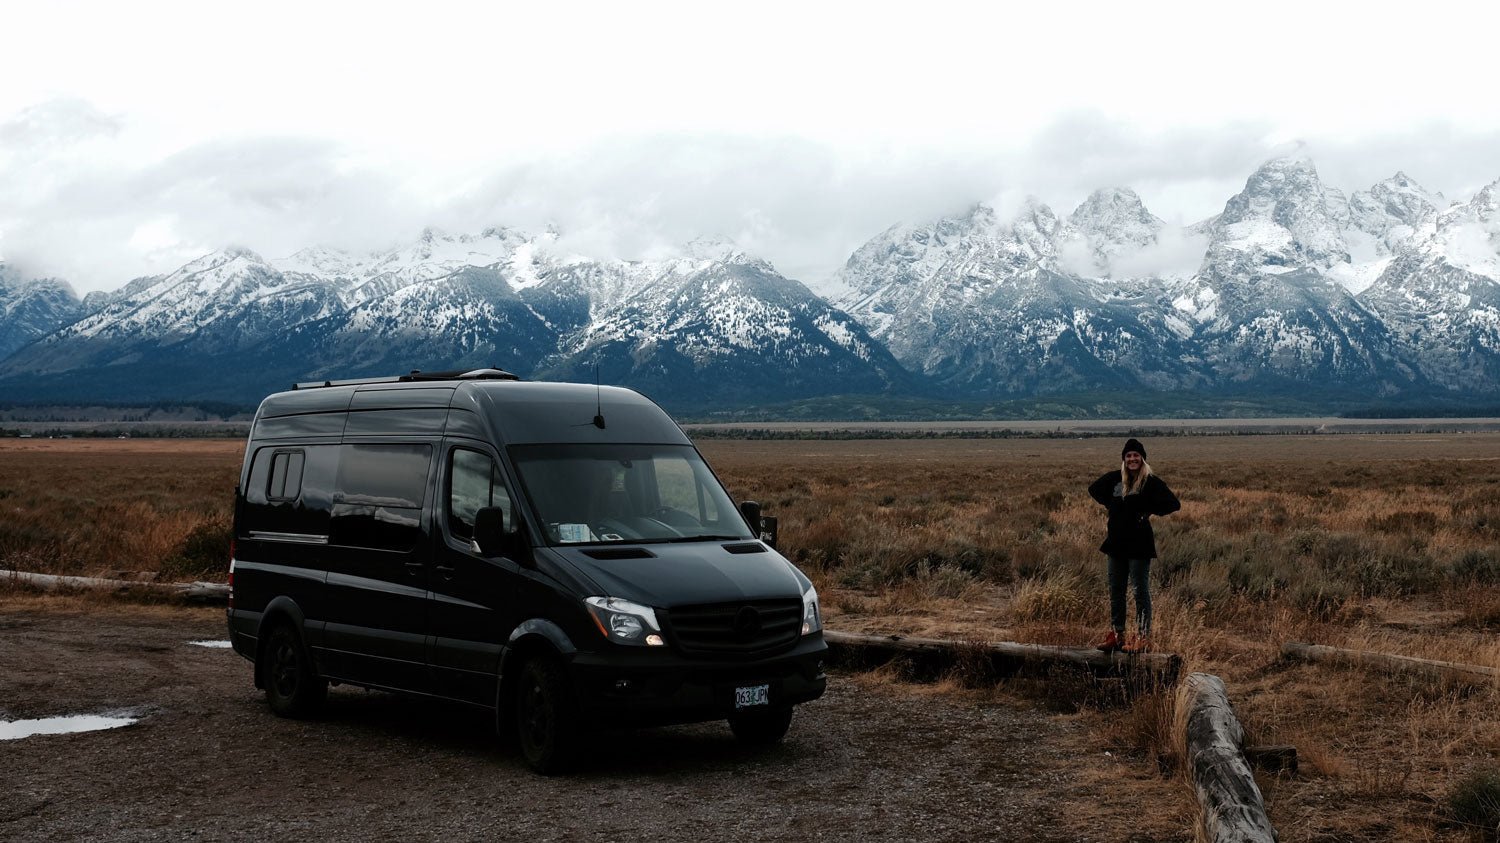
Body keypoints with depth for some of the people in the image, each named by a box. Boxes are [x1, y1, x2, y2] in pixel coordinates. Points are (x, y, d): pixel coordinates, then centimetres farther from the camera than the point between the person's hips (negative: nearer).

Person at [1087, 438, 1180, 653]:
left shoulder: (1151, 482, -8)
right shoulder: (1114, 478, 8)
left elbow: (1174, 504, -16)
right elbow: (1094, 489, 27)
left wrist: (1149, 511, -12)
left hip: (1139, 545, -6)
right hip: (1116, 543, 6)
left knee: (1141, 591, -1)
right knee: (1115, 591, 11)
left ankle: (1143, 638, 2)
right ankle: (1116, 634, 19)